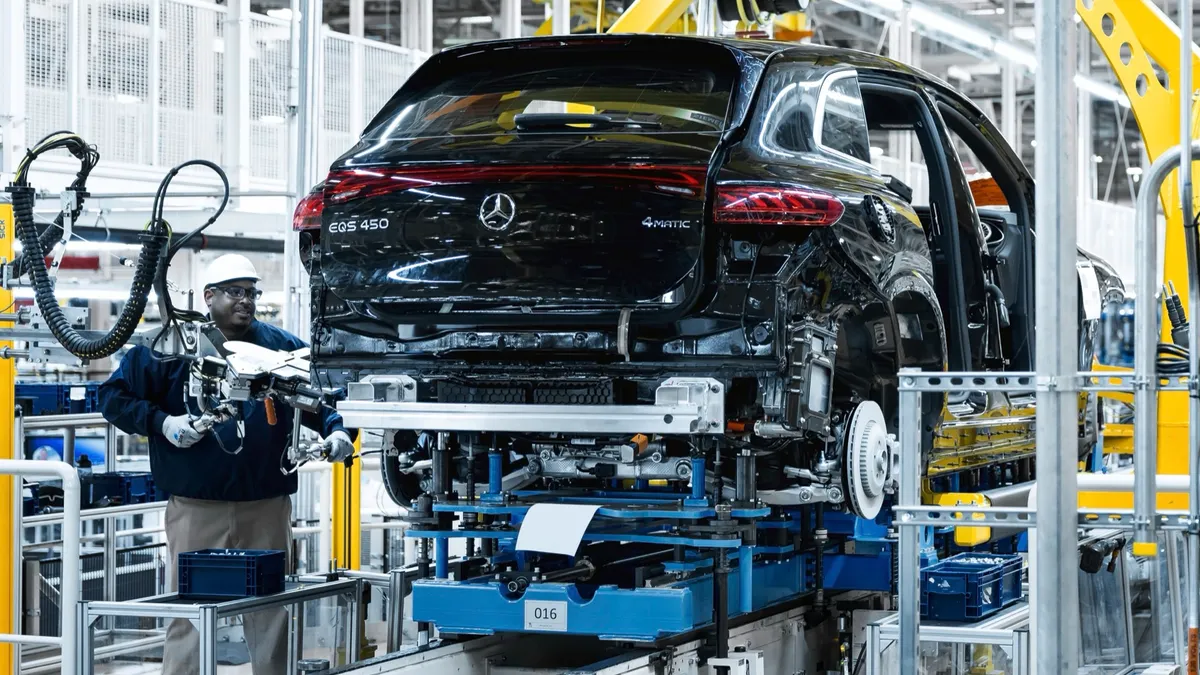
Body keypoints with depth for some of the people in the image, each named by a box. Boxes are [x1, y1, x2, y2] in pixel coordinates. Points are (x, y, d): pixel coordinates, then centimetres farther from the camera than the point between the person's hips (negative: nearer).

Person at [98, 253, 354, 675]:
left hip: (267, 509, 3)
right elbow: (114, 395, 6)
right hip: (196, 509, -2)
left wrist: (335, 431, 4)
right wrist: (161, 422, -8)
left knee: (272, 618, 7)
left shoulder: (283, 348, 10)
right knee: (189, 618, -1)